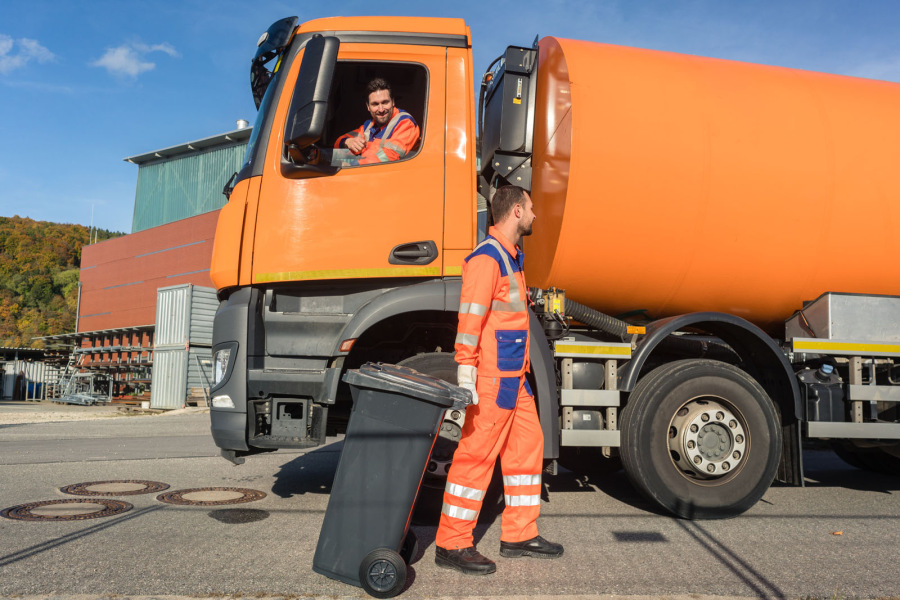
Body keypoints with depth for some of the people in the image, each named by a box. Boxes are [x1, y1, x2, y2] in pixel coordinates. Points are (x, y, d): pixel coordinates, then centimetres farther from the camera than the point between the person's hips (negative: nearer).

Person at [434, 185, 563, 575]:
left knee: (527, 445, 14)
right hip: (492, 379, -10)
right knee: (476, 455, -4)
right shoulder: (486, 258, -13)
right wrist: (465, 373, -23)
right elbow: (470, 317, -19)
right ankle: (452, 546, 7)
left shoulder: (511, 256, 18)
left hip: (514, 376, 10)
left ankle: (519, 535, 26)